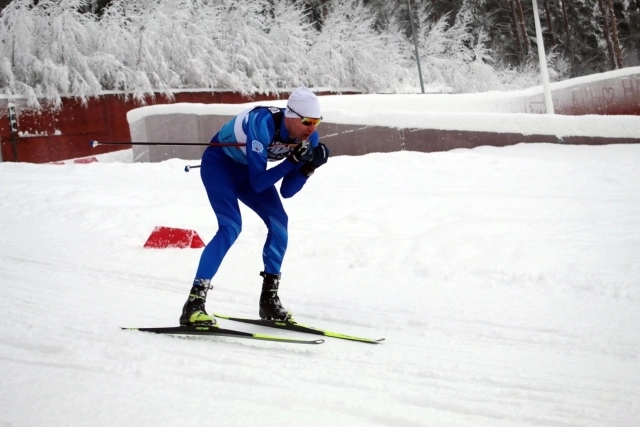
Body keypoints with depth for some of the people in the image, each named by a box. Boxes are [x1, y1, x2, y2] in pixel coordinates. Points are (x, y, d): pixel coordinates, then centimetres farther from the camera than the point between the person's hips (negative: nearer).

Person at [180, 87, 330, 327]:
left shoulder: (308, 138, -18)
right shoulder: (263, 124, -37)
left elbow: (286, 192, -12)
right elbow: (258, 184, -35)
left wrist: (308, 167, -27)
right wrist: (294, 160, -40)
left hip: (246, 169, 7)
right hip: (219, 162, -7)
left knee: (278, 221, -8)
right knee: (231, 227, -24)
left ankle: (269, 298, 4)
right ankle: (194, 303, -25)